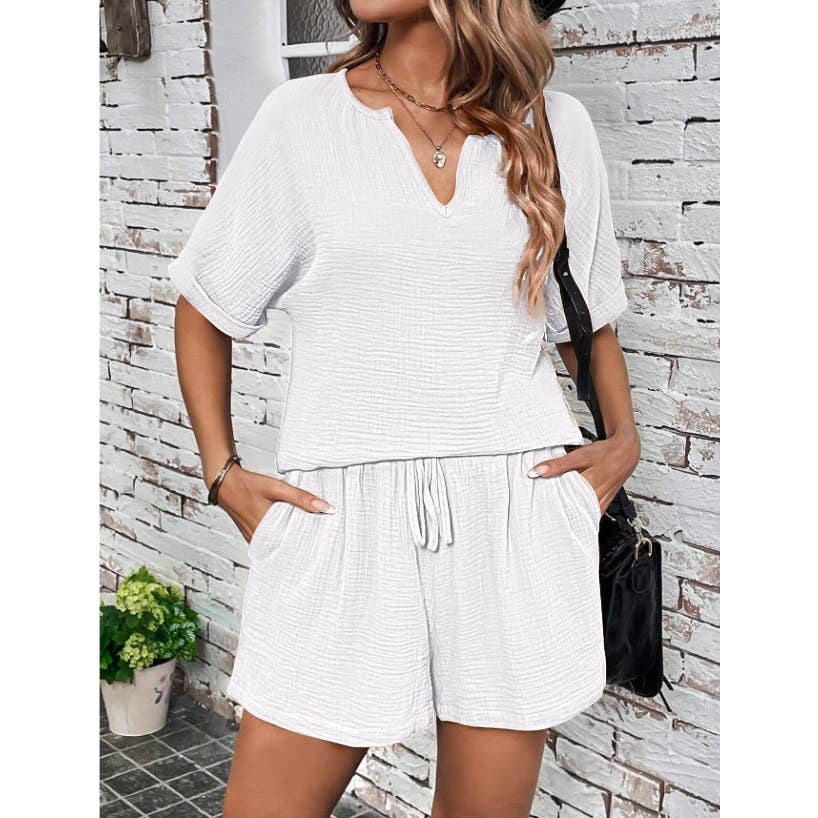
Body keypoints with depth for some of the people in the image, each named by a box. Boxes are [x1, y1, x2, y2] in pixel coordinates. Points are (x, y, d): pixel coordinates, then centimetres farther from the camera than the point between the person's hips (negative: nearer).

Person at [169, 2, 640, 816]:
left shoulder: (555, 128, 7)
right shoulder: (301, 117, 3)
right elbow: (204, 308, 11)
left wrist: (623, 438, 5)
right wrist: (222, 472, 1)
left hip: (517, 509, 1)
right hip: (342, 514, -1)